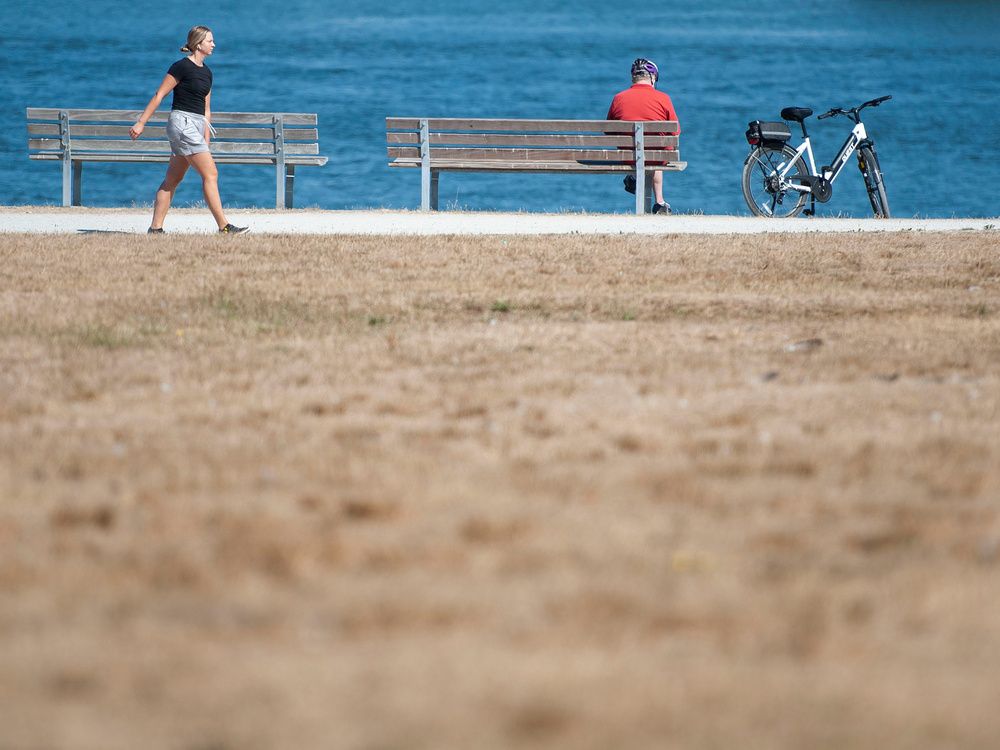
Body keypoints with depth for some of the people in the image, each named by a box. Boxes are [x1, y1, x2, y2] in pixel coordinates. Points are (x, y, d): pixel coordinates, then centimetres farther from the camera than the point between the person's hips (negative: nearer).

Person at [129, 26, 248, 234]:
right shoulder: (182, 67, -9)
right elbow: (159, 96, -9)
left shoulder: (206, 72, 15)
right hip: (182, 122, -9)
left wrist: (206, 140, 18)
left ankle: (155, 228, 11)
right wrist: (141, 123, -11)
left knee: (172, 180, 9)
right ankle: (224, 227, -15)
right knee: (210, 174, -13)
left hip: (196, 125, 9)